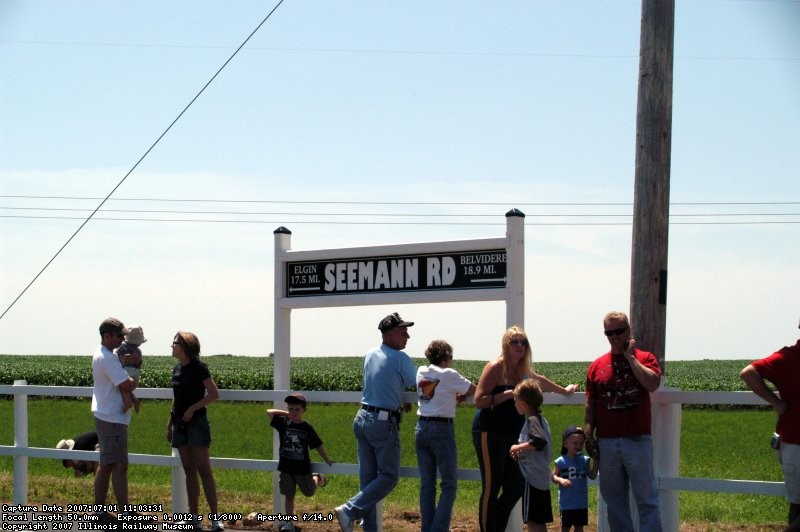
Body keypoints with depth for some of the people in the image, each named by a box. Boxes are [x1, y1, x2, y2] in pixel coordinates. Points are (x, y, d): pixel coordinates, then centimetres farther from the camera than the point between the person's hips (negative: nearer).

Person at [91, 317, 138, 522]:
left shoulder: (101, 354, 14)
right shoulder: (107, 358, -18)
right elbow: (126, 385, -23)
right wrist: (134, 380, -1)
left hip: (104, 416, 11)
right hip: (112, 418, -11)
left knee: (106, 465, 13)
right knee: (119, 466, -10)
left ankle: (99, 511, 16)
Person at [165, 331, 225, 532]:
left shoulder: (198, 368, -9)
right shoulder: (177, 370, 12)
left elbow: (214, 394, -12)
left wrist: (193, 408, -16)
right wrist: (170, 424, 17)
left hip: (196, 422, -7)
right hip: (180, 424, 7)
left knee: (203, 470, -11)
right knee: (189, 470, 7)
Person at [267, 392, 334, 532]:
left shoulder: (307, 428, -7)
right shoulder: (283, 423, -2)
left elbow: (318, 445, 0)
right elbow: (270, 412, -5)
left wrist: (327, 460, 3)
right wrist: (286, 414, -5)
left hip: (302, 468, -1)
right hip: (286, 468, 1)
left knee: (309, 492, 10)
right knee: (289, 495, 7)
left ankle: (317, 478, 40)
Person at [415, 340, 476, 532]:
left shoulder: (421, 372, 8)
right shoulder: (448, 374, -8)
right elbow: (473, 389, 2)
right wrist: (461, 396, 20)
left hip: (421, 428, 6)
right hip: (441, 429, -6)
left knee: (427, 485, 10)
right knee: (449, 484, 1)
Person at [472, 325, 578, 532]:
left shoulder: (523, 370, 14)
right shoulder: (496, 367, -10)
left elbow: (541, 381, 36)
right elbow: (479, 401, -17)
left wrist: (564, 391, 50)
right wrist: (509, 394, -19)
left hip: (510, 436, 8)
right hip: (489, 433, -8)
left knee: (516, 487, 7)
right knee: (491, 489, -9)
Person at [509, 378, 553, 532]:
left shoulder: (532, 420, -12)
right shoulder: (541, 419, 18)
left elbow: (539, 441, -29)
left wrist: (518, 447, -16)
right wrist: (521, 452, 15)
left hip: (532, 478, -10)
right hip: (543, 479, 10)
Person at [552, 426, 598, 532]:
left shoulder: (585, 460, 4)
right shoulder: (561, 462, -6)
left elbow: (592, 476, 1)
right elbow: (554, 477, -6)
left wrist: (595, 462, -10)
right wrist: (561, 480, -27)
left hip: (581, 503, 3)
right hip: (567, 503, -3)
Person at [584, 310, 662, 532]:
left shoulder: (644, 359, 4)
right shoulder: (597, 365, 12)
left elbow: (652, 384, -17)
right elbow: (590, 404, 13)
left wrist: (630, 357, -9)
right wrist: (588, 434, 3)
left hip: (637, 439, -3)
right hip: (607, 442, 4)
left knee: (646, 497, -3)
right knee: (614, 498, 8)